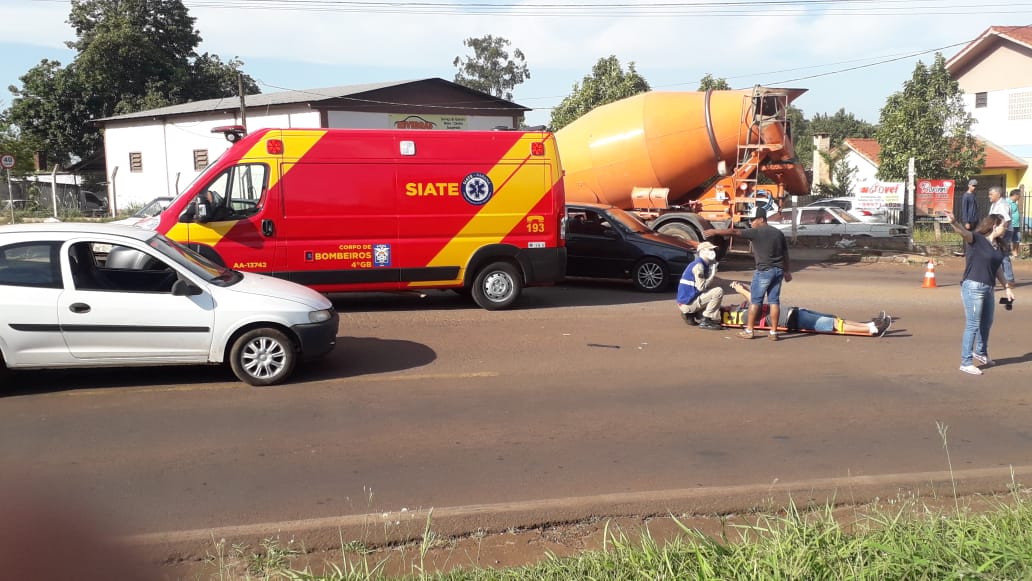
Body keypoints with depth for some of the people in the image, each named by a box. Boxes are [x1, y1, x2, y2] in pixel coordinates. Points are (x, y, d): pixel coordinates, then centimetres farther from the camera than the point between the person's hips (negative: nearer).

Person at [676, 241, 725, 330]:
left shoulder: (705, 264, 15)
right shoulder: (698, 265, -14)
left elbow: (706, 285, 19)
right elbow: (701, 287, -21)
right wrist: (713, 275, -11)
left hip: (686, 301, 10)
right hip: (687, 302, -10)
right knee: (718, 291, -14)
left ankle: (690, 314, 14)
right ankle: (705, 321, -9)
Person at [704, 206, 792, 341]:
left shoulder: (756, 232, -8)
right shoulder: (778, 233, 13)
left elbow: (734, 232, -11)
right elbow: (785, 254, 18)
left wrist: (715, 232, -6)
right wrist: (787, 271, 26)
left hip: (764, 271, -6)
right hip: (778, 270, 6)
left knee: (755, 300, 2)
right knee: (774, 301, 8)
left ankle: (749, 330, 6)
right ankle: (774, 332, 7)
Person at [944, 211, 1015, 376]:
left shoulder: (996, 246, 13)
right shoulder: (976, 239, -11)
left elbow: (998, 268, 23)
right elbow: (964, 232, -31)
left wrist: (1006, 286, 28)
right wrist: (954, 223, -52)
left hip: (988, 288, 9)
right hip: (973, 287, -9)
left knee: (986, 323, 22)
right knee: (972, 325, -6)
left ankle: (980, 353, 43)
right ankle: (966, 362, 2)